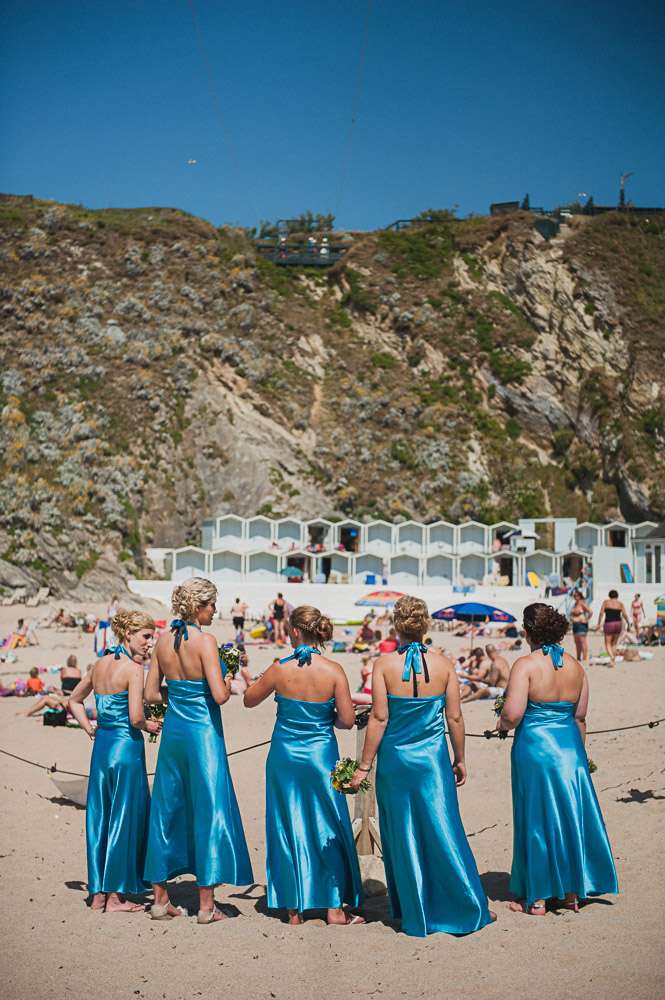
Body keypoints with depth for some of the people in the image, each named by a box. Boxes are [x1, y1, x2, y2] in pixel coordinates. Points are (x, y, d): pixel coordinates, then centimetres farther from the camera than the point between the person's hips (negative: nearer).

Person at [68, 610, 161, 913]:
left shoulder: (100, 664, 9)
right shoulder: (133, 668, -14)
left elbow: (74, 700, 20)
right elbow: (135, 717, -21)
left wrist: (90, 729, 16)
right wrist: (149, 726, -1)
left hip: (101, 745, 7)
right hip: (127, 747, -7)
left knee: (100, 817, 13)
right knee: (124, 819, 3)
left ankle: (98, 893, 21)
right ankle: (115, 896, 9)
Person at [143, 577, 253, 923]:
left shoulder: (163, 639, 4)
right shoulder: (204, 640, -14)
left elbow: (150, 695, 8)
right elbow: (219, 696, -20)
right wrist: (228, 683, 1)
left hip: (173, 729, 6)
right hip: (203, 730, -6)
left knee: (167, 809, 13)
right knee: (209, 811, 2)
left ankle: (160, 899, 20)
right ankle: (206, 904, 7)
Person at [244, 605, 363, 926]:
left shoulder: (280, 669, -10)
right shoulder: (333, 671, -12)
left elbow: (249, 700, 6)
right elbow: (347, 720, -11)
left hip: (285, 755, 1)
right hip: (320, 756, -1)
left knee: (288, 829, 11)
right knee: (328, 830, 11)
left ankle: (294, 909, 17)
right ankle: (335, 908, 13)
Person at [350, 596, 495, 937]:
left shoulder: (385, 664, -10)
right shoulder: (443, 663, -4)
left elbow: (379, 718, -11)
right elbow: (455, 718, -1)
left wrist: (364, 765, -4)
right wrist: (460, 759, 12)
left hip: (395, 759, -1)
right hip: (433, 758, 1)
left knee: (403, 836, 10)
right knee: (443, 831, 9)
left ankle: (415, 915, 19)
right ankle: (470, 909, 14)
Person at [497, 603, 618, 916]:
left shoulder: (525, 665, -14)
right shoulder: (575, 666, 4)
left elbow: (513, 715, -20)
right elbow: (580, 717, 10)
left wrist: (501, 724, 2)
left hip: (534, 747, -5)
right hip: (570, 748, 5)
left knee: (537, 820, 6)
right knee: (571, 816, 15)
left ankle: (537, 898, 15)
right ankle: (572, 893, 24)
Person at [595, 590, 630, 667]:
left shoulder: (606, 602, 4)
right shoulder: (620, 603, 8)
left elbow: (601, 613, -5)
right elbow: (625, 615, 0)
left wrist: (599, 624, -3)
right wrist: (628, 623, 12)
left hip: (608, 624, -3)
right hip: (618, 623, 3)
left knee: (608, 644, 3)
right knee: (614, 643, 18)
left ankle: (611, 658, -22)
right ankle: (614, 661, 19)